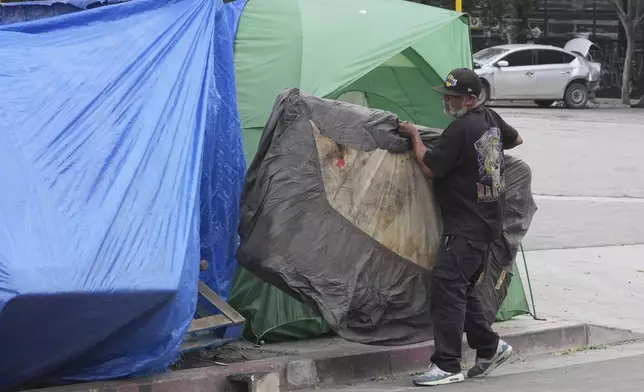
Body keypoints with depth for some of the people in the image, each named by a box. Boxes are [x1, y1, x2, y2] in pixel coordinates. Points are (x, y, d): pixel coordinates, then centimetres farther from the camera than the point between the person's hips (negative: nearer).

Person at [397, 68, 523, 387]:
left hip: (466, 226, -10)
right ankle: (489, 347, 21)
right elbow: (516, 139, 30)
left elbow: (429, 168, -13)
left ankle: (447, 365, -14)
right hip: (488, 221, 10)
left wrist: (414, 136, 1)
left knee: (447, 285, -12)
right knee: (462, 287, 16)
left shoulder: (460, 129, -18)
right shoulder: (491, 119, 10)